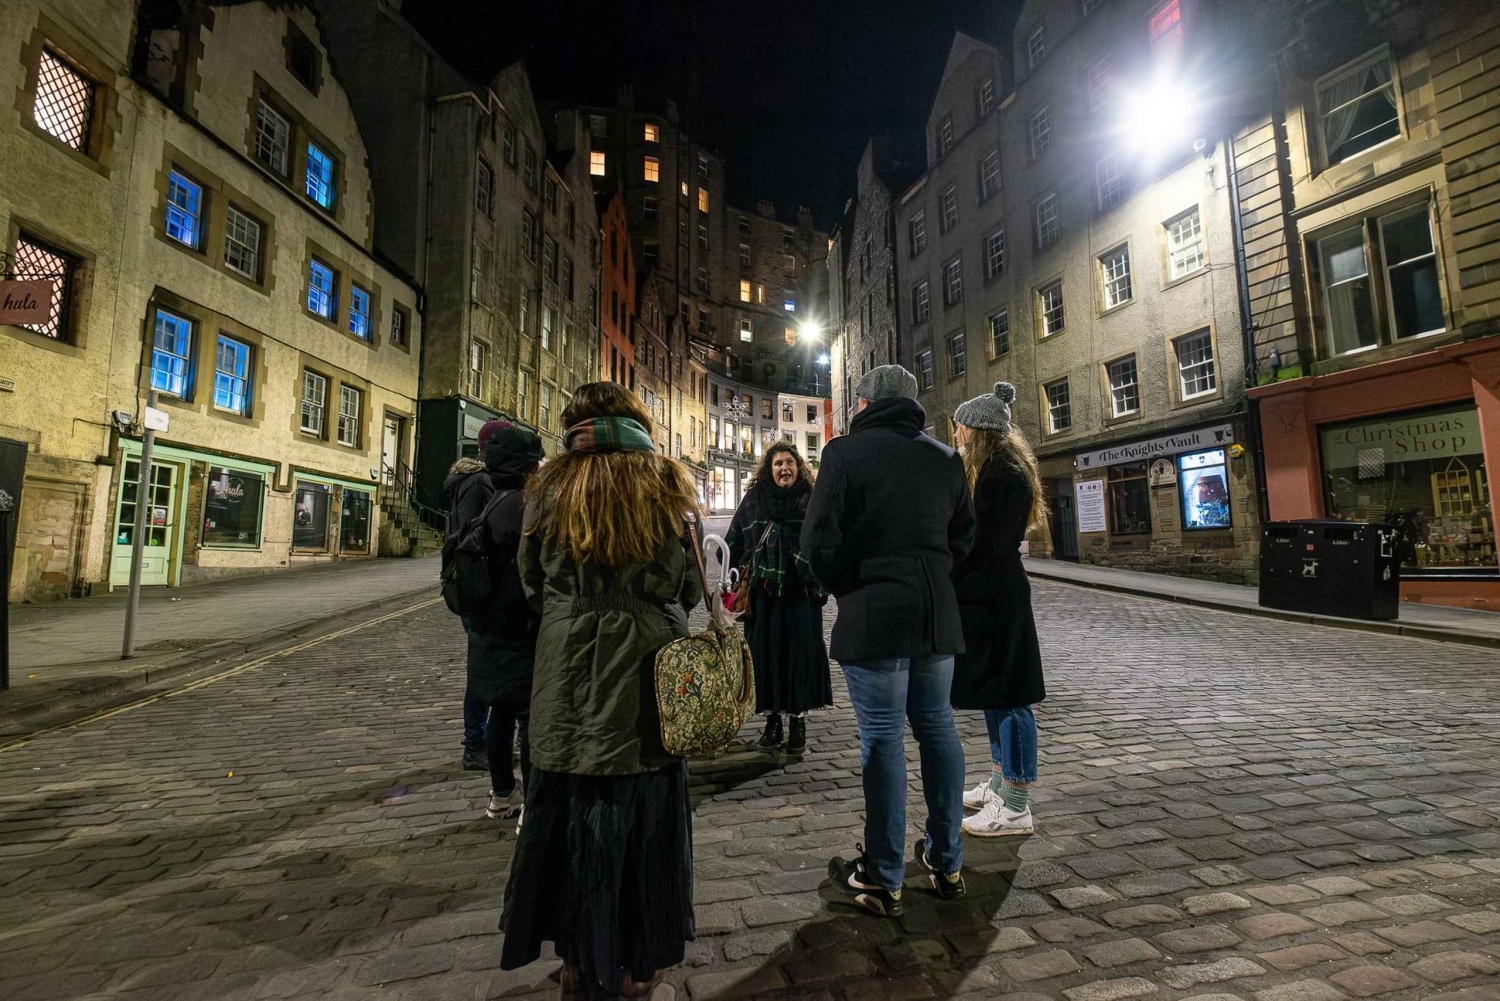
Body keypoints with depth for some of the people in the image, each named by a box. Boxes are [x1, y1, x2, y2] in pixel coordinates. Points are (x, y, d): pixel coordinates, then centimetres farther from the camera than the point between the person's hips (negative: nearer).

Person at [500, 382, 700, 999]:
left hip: (568, 681, 1)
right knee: (642, 820, 14)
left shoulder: (551, 490, -4)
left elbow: (533, 585, 5)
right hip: (648, 679, -1)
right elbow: (690, 590, 1)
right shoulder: (669, 491, -6)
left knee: (571, 816, 17)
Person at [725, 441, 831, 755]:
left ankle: (799, 719, 17)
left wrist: (822, 584, -7)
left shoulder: (812, 500, 5)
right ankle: (772, 718, 20)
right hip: (763, 592, 1)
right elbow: (733, 543, 9)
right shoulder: (753, 499, 8)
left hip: (802, 592, -1)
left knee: (801, 653, 2)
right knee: (766, 654, 5)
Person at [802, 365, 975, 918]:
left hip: (873, 616, -5)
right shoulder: (946, 458, 10)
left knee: (883, 738, 2)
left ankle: (883, 878, 15)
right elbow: (963, 538, 15)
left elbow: (818, 543, -11)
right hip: (937, 612, 5)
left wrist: (849, 589, 5)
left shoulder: (846, 452, -7)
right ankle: (946, 862, 28)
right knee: (937, 728, 15)